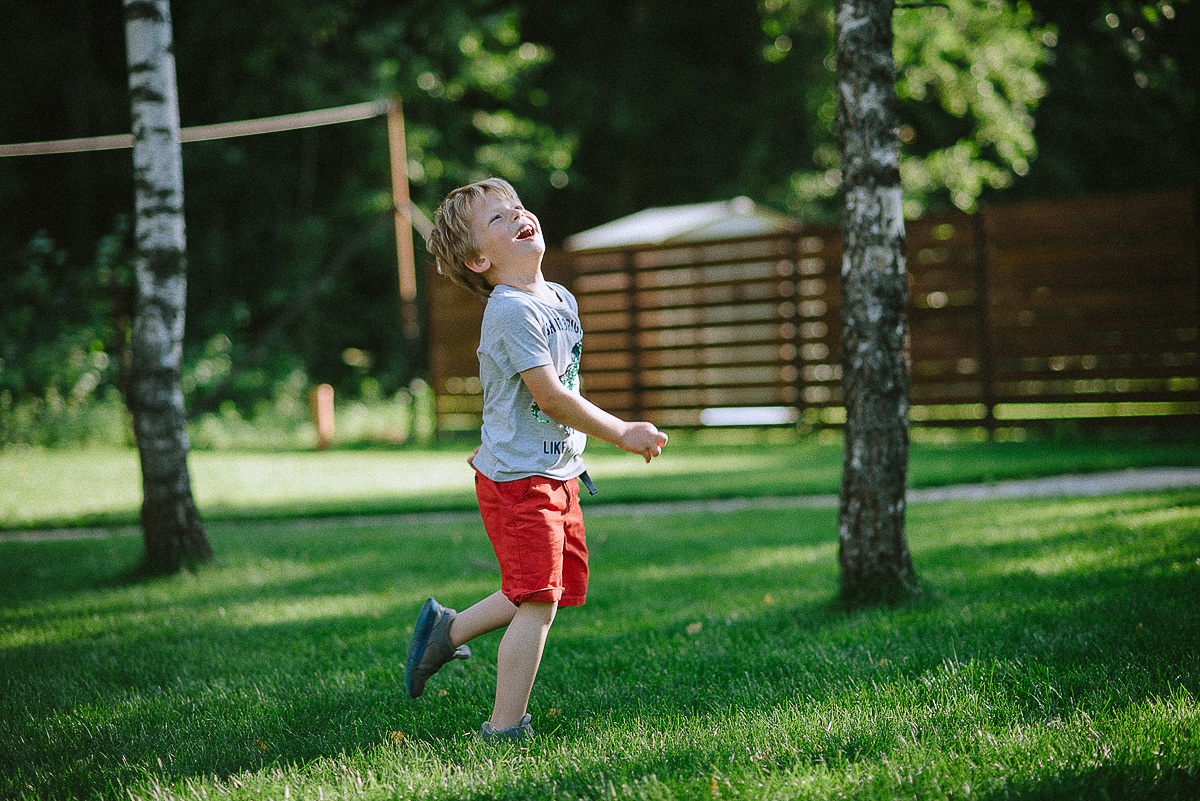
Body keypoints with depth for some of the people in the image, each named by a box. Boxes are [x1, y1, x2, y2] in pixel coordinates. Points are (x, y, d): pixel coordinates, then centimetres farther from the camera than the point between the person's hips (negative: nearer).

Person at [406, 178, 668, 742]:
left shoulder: (560, 299, 10)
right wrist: (624, 435, -15)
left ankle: (447, 629, 31)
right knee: (537, 602, -8)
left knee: (561, 587, 15)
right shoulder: (512, 310, -19)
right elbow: (550, 396, -22)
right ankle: (504, 730, 0)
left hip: (555, 473, 9)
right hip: (519, 482, -9)